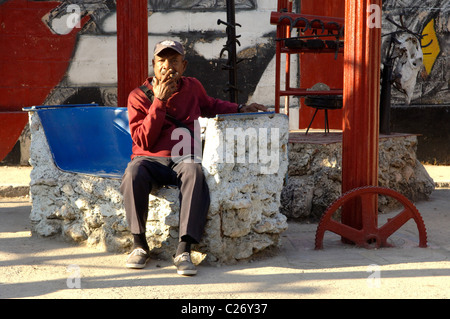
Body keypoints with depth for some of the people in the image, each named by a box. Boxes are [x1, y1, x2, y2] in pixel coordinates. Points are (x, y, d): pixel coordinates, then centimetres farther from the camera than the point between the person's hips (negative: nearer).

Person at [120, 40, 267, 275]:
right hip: (150, 160, -1)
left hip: (183, 160, 1)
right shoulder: (139, 96, 3)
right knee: (133, 175, -37)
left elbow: (209, 106, 37)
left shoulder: (192, 87, 13)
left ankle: (184, 250, -39)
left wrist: (240, 110, 23)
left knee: (194, 172, -36)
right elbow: (143, 142, -8)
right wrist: (159, 102, -14)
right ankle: (139, 245, -23)